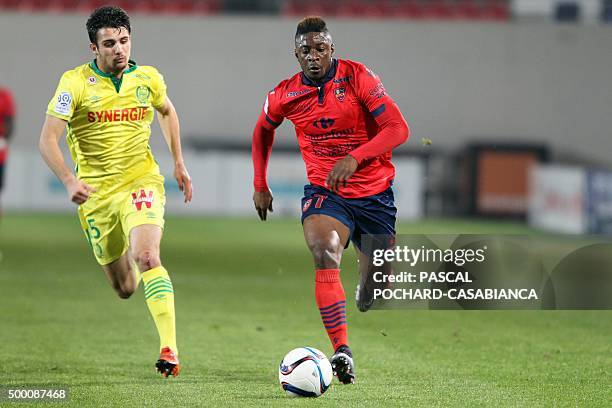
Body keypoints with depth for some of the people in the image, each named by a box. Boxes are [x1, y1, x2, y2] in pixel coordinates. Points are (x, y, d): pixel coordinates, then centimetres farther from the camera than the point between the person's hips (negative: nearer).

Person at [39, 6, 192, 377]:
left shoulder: (148, 79, 0)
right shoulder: (75, 83, -10)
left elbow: (167, 112, 22)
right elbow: (48, 140, -13)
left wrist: (179, 164, 19)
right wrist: (70, 181, -27)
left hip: (141, 181, 0)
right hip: (96, 193, 0)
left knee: (147, 257, -27)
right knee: (123, 288, 9)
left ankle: (170, 350, -32)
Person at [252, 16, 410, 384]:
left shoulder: (358, 77, -12)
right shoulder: (285, 95, -2)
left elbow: (398, 129, -19)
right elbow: (263, 130, 20)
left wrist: (355, 158, -32)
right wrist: (260, 185, 17)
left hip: (374, 192, 0)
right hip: (323, 191, 0)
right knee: (324, 254, -30)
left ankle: (365, 298, 49)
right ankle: (342, 352, -38)